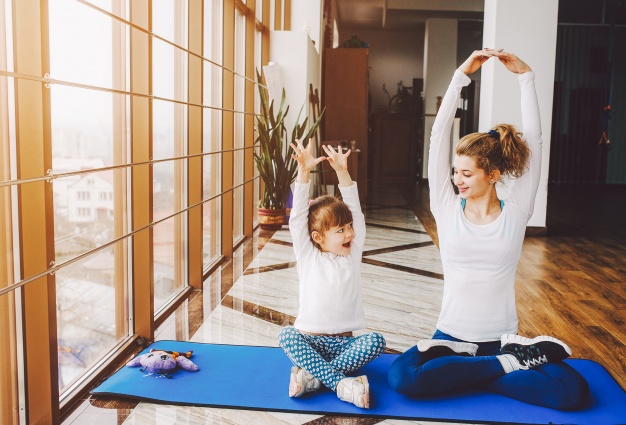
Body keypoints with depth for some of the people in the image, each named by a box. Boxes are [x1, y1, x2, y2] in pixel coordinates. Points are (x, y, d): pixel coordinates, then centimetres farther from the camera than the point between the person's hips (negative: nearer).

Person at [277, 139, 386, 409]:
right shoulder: (308, 256, 0)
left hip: (344, 343, 2)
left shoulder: (353, 254, 6)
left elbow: (355, 211, -2)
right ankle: (341, 383, -38)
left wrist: (342, 172, -9)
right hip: (310, 340, -2)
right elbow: (297, 217, -11)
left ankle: (313, 376, -30)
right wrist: (304, 172, -19)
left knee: (376, 341, -26)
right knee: (286, 336, -30)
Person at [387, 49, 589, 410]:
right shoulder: (447, 209, 0)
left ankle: (478, 365, -7)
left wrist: (526, 77, -4)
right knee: (402, 376, -30)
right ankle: (514, 360, -12)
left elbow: (534, 140, -4)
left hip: (501, 338, -1)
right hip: (451, 336, 1)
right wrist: (461, 76, -6)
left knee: (573, 390, -25)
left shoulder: (515, 213, 0)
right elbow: (440, 135, -5)